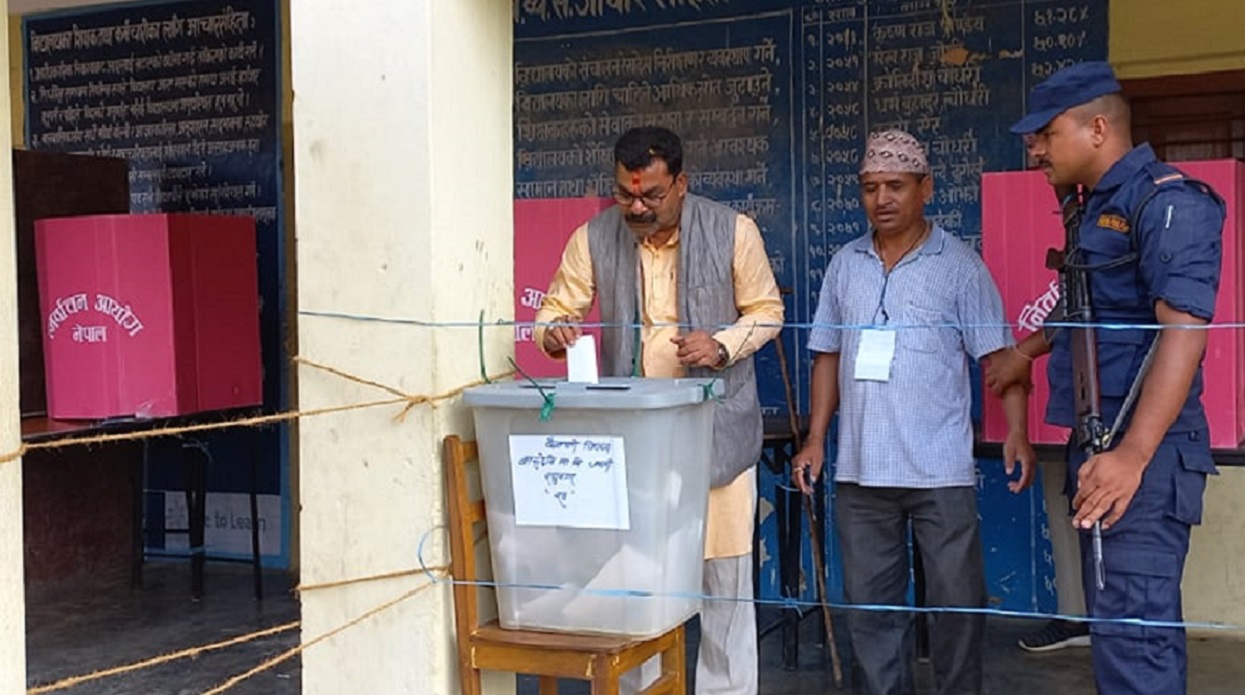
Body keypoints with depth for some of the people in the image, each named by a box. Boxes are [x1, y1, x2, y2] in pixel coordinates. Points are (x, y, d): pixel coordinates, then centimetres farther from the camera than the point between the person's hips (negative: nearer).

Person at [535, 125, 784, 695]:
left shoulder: (732, 231, -4)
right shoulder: (593, 238, 0)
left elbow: (766, 310, 4)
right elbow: (555, 308, 5)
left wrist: (724, 345, -15)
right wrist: (552, 331, -19)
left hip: (716, 426, -1)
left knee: (725, 569, 5)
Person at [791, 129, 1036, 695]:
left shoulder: (959, 265, -1)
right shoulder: (845, 265, 10)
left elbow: (997, 355, -3)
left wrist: (1017, 431, -15)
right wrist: (815, 440, 8)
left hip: (941, 471, -3)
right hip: (860, 471, 4)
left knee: (957, 600, 4)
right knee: (869, 603, 10)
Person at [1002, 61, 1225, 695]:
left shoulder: (1167, 201, -13)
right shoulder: (1098, 208, 16)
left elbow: (1184, 329, -24)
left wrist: (1133, 453, -31)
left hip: (1144, 453, -10)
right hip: (1100, 444, 10)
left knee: (1132, 628, -10)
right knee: (1117, 619, 14)